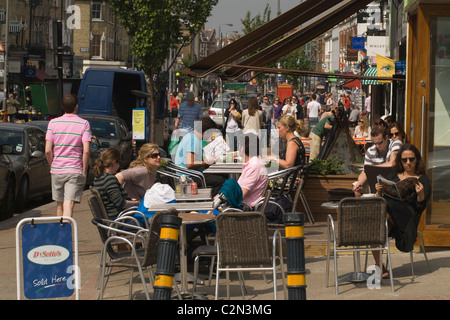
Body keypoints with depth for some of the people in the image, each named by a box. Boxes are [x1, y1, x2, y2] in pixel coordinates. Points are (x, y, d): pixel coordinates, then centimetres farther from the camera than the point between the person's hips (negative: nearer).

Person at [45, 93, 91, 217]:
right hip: (75, 170, -3)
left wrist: (52, 165, 13)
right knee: (68, 206, -9)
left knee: (59, 204, 17)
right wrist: (84, 171, -2)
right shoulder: (84, 124, -3)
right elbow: (86, 151, -11)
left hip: (57, 170, 3)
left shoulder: (53, 123, 3)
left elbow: (48, 150, -3)